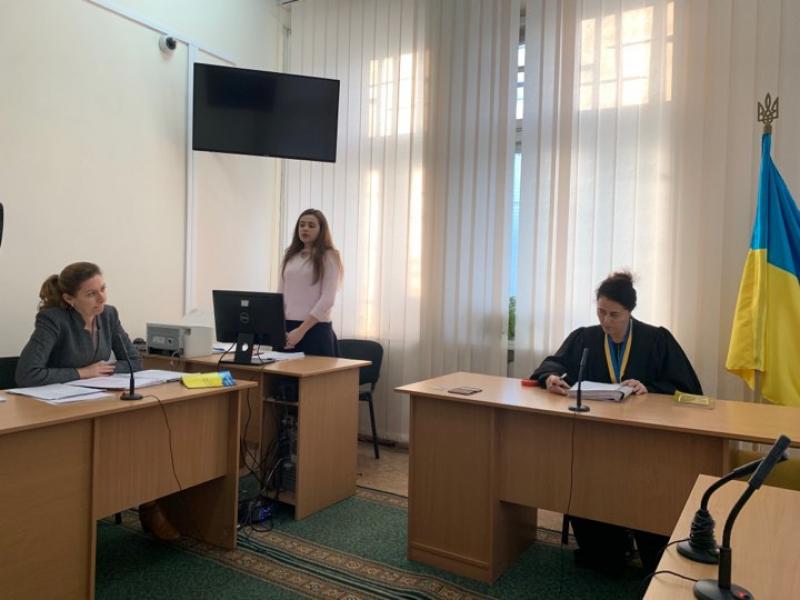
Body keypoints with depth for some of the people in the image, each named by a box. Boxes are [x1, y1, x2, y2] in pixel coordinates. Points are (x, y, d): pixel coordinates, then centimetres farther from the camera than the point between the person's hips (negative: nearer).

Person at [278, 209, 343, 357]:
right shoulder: (290, 256, 12)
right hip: (287, 327, 5)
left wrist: (301, 330, -17)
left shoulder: (328, 256, -3)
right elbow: (280, 294, 10)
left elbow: (327, 299, -11)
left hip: (316, 329, -4)